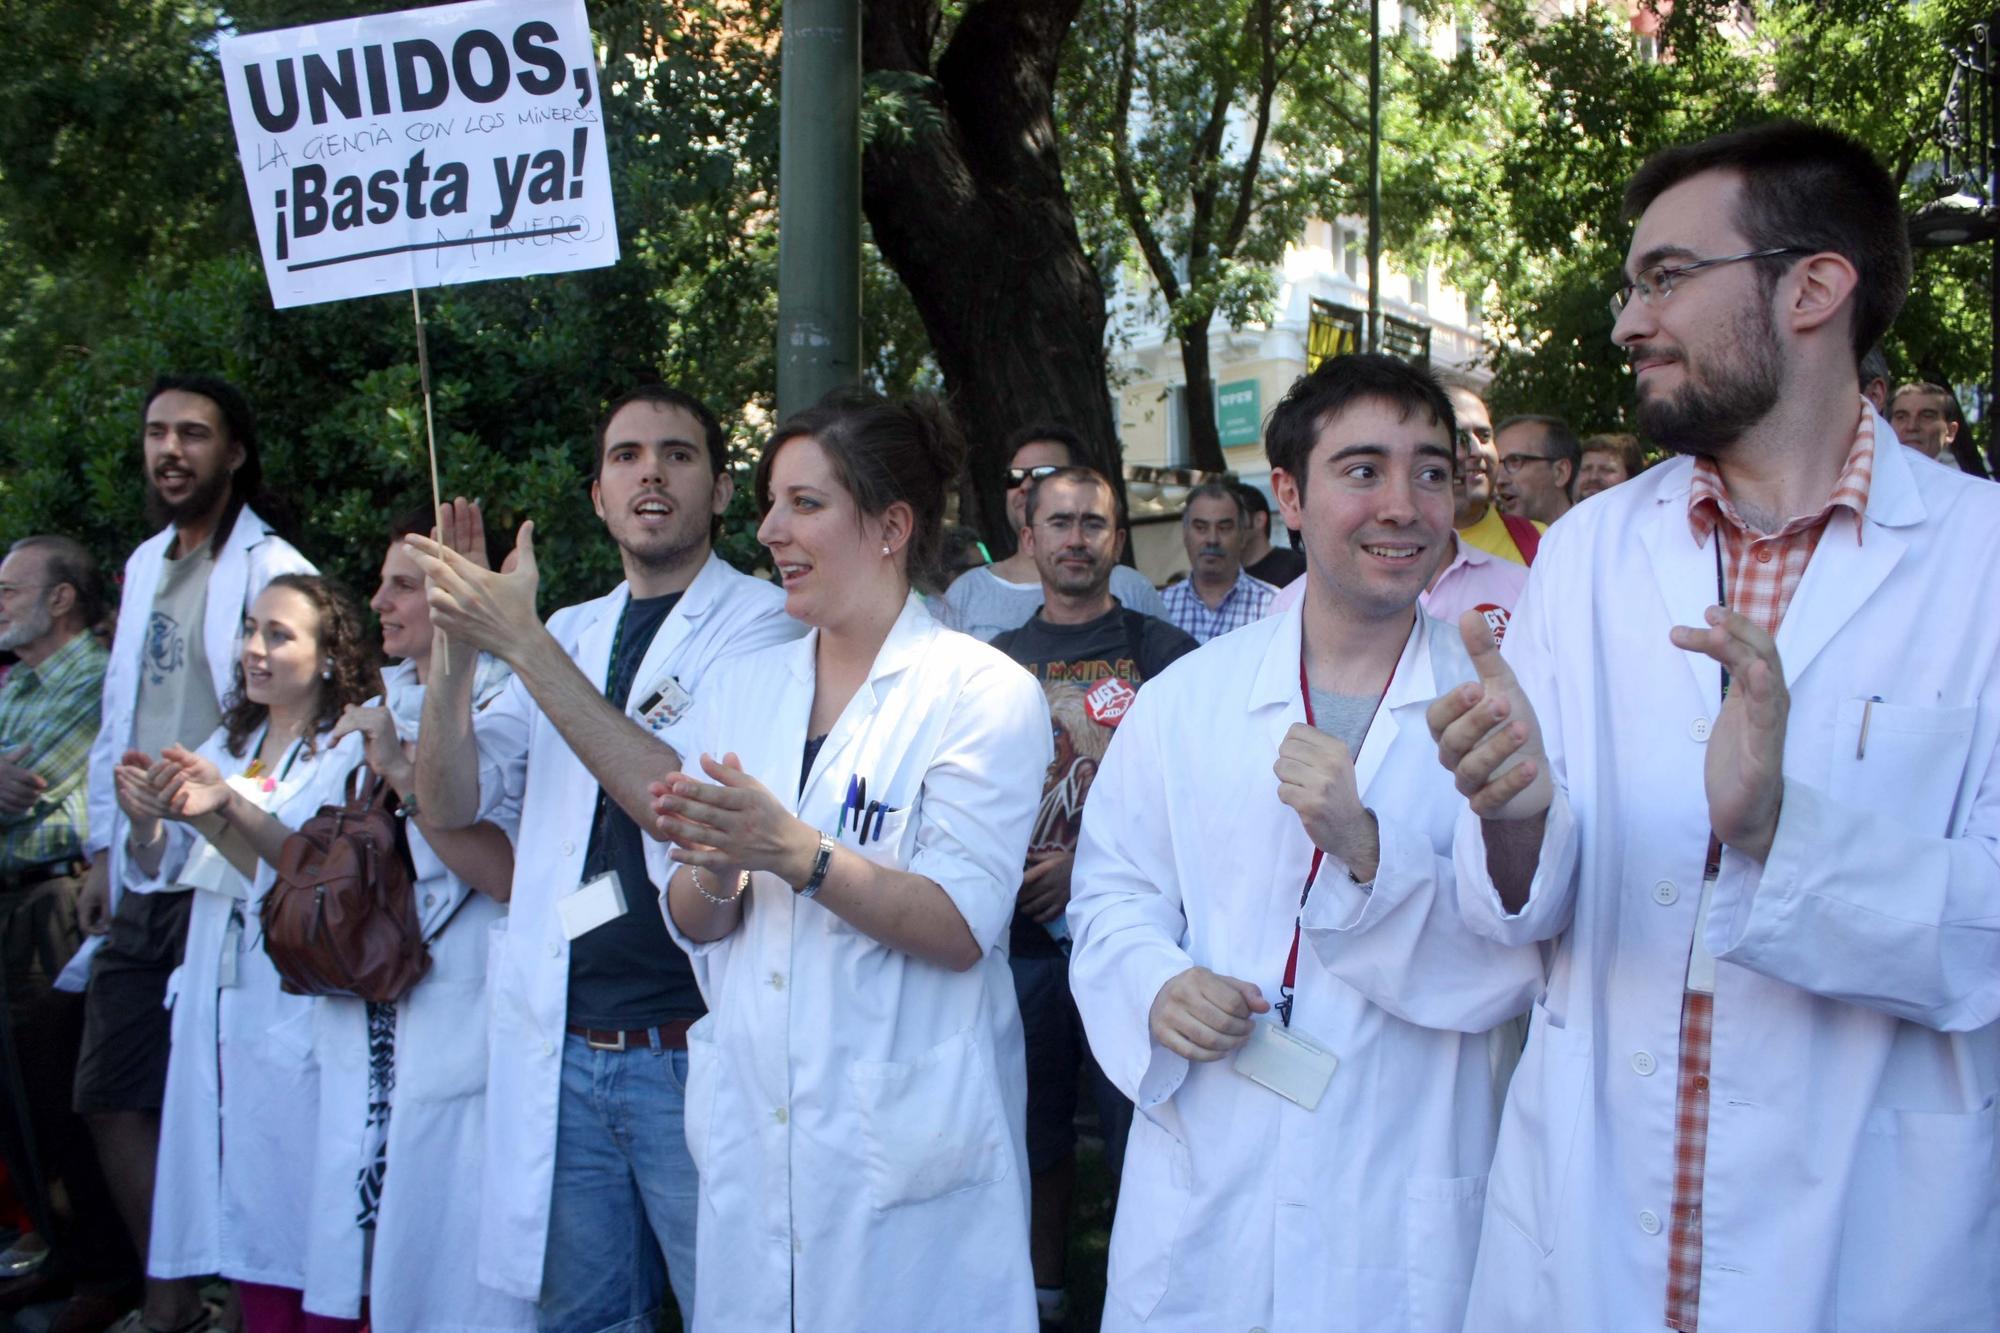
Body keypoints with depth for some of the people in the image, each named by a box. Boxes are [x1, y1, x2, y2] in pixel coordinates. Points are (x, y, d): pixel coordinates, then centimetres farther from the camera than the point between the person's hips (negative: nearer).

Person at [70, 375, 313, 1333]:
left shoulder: (271, 570, -8)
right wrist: (104, 850, 16)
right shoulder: (144, 564, 15)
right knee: (111, 1098, 11)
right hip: (140, 884, 8)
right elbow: (119, 717, 17)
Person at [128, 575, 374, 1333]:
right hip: (217, 1006, 6)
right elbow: (166, 866, 7)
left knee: (309, 1203, -3)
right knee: (240, 1207, 9)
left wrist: (233, 806, -27)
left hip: (302, 1009, -6)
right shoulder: (228, 746, 15)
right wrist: (146, 819, -13)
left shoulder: (351, 752, -4)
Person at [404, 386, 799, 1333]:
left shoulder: (762, 625, -4)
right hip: (562, 1053, 5)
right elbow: (451, 803, 7)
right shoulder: (569, 633, 14)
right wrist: (455, 646, -9)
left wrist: (523, 643, -20)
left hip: (694, 1052, -5)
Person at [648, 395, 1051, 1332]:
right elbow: (692, 923, 7)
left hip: (905, 1144, -5)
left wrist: (797, 855, -25)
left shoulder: (983, 692, -7)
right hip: (750, 1133, 5)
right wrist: (715, 867, -14)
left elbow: (963, 928, -15)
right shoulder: (744, 692, 9)